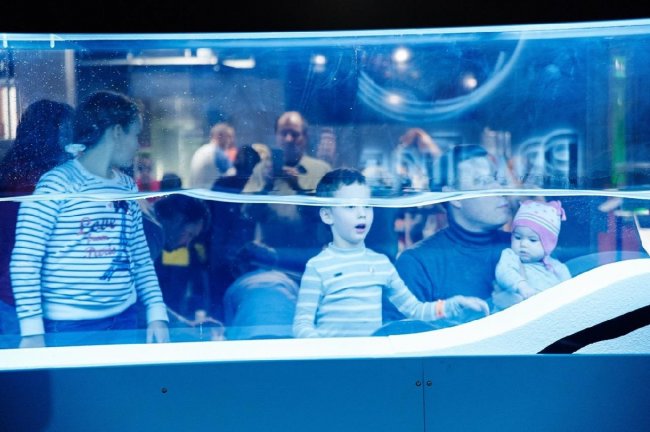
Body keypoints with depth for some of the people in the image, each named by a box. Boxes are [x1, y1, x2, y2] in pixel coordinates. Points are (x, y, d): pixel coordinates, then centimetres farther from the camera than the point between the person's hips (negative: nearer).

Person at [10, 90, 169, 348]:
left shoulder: (128, 187, 10)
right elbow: (24, 261, -13)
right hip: (70, 327, -6)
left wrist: (156, 312, 6)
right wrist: (32, 330, -17)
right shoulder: (57, 183, -10)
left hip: (125, 319, 6)